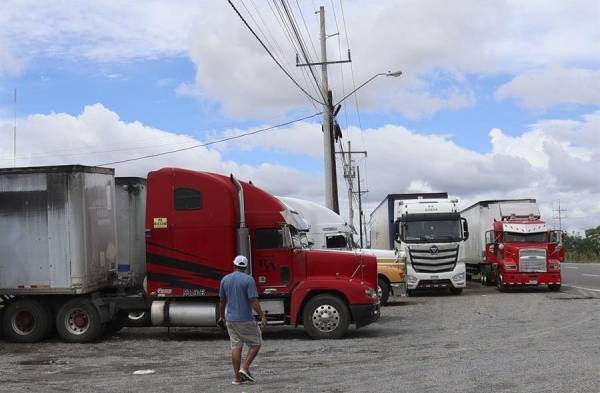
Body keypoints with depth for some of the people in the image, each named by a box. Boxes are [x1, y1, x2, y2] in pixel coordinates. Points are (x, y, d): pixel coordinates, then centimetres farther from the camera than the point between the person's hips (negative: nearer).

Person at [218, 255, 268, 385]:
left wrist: (222, 316, 24)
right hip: (245, 319, -5)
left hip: (230, 319, 5)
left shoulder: (225, 279, 6)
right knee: (256, 343, 9)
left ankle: (238, 377, 9)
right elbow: (253, 301, -15)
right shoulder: (248, 279, -10)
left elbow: (222, 301, 13)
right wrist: (263, 316, -10)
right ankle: (244, 368, -4)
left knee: (236, 347, 8)